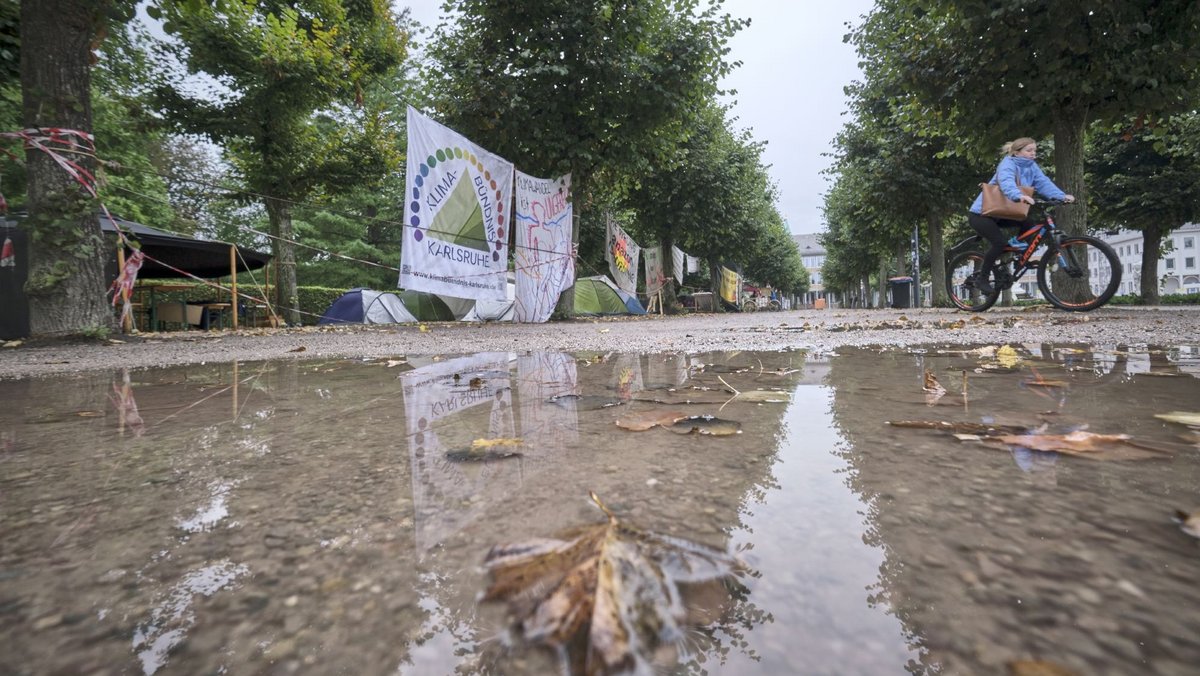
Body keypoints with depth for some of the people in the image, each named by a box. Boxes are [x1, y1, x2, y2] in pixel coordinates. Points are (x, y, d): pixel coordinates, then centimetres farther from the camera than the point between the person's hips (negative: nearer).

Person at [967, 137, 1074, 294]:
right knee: (1000, 242, -22)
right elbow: (1007, 183, -38)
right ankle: (981, 279, -10)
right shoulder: (1007, 164, -17)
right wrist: (1020, 196, -57)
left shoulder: (1032, 166, 5)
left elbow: (1044, 182, -8)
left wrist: (1062, 196, -26)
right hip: (981, 213, -8)